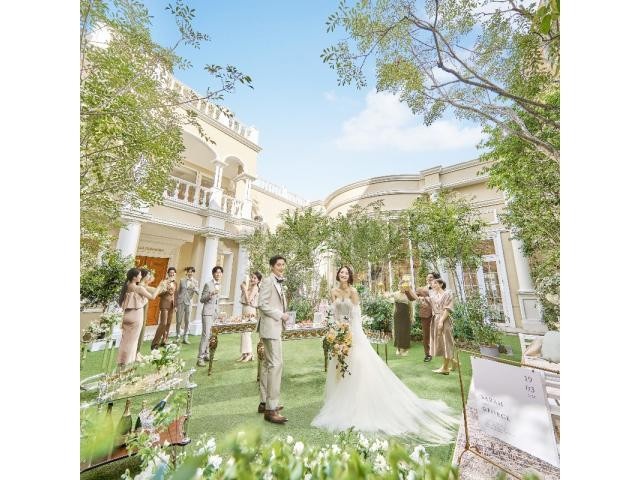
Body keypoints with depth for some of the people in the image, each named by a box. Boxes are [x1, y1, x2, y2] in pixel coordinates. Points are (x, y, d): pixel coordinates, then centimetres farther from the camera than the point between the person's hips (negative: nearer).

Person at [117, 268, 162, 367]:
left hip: (127, 315, 7)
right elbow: (152, 297, -15)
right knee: (132, 339, 7)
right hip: (135, 315, -7)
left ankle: (121, 361, 27)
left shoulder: (126, 286, 3)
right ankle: (126, 362, 17)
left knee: (125, 339, 17)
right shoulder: (139, 288, -19)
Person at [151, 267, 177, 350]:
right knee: (163, 323, -10)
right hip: (165, 304, -5)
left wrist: (175, 305, 14)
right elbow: (159, 293, -7)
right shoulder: (164, 281, -5)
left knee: (169, 323, 7)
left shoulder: (175, 283, 11)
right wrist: (166, 291, -25)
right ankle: (155, 343, 2)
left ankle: (163, 341, 17)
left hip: (172, 305, 5)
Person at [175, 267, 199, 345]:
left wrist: (194, 287, -24)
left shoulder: (195, 282, 4)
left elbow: (197, 292, -4)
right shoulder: (182, 280, 6)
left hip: (188, 302, 0)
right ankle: (177, 337, 21)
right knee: (178, 321, 5)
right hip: (180, 302, 0)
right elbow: (178, 292, 9)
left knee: (187, 321, 4)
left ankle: (185, 338, 15)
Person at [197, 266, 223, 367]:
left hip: (215, 313, 6)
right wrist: (210, 294, -22)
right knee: (206, 334, -9)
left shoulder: (220, 286, 12)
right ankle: (200, 358, -2)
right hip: (208, 312, -6)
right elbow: (201, 300, -5)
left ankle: (206, 355, 19)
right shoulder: (208, 284, -7)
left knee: (211, 335, 8)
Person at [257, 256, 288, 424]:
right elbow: (262, 304, -19)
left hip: (275, 327, 10)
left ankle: (264, 402, 29)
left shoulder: (279, 283, 15)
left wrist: (282, 315, 6)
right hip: (270, 327, -10)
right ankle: (271, 409, 2)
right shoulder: (269, 281, -13)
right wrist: (281, 315, -16)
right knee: (276, 364, -8)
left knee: (267, 363, 16)